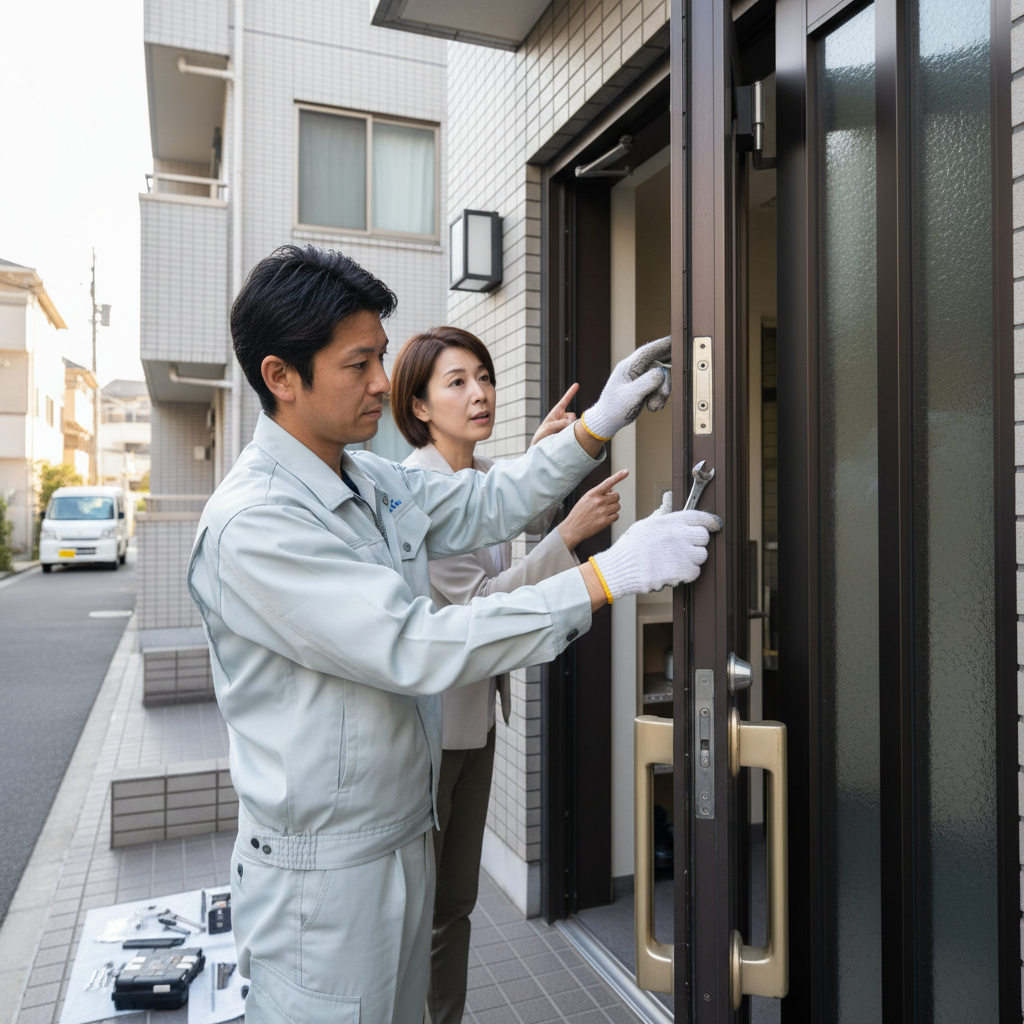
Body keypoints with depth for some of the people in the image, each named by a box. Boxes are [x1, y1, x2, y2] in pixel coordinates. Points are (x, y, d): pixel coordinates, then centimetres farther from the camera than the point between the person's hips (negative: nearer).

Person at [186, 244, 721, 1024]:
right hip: (323, 878, -7)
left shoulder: (371, 482, 2)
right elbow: (416, 648, -32)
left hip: (407, 841, 8)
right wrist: (608, 575, -31)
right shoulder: (251, 524, -25)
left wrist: (596, 426, -1)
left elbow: (484, 507, 11)